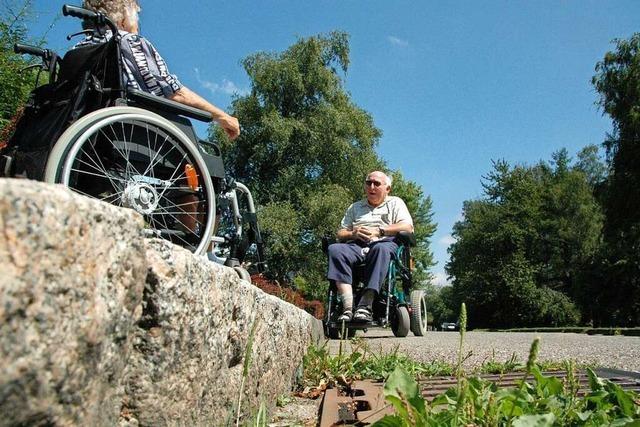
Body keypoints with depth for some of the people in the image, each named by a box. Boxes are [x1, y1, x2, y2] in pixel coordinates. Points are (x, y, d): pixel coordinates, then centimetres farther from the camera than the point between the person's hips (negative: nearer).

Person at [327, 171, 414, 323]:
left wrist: (379, 231, -6)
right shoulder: (355, 207, 33)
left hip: (385, 243, -3)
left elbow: (408, 227, 5)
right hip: (356, 246, 3)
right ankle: (348, 308, -41)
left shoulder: (395, 203, 23)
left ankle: (365, 305, -46)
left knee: (382, 249, -41)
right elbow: (340, 233, 24)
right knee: (335, 249, -32)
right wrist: (353, 233, 0)